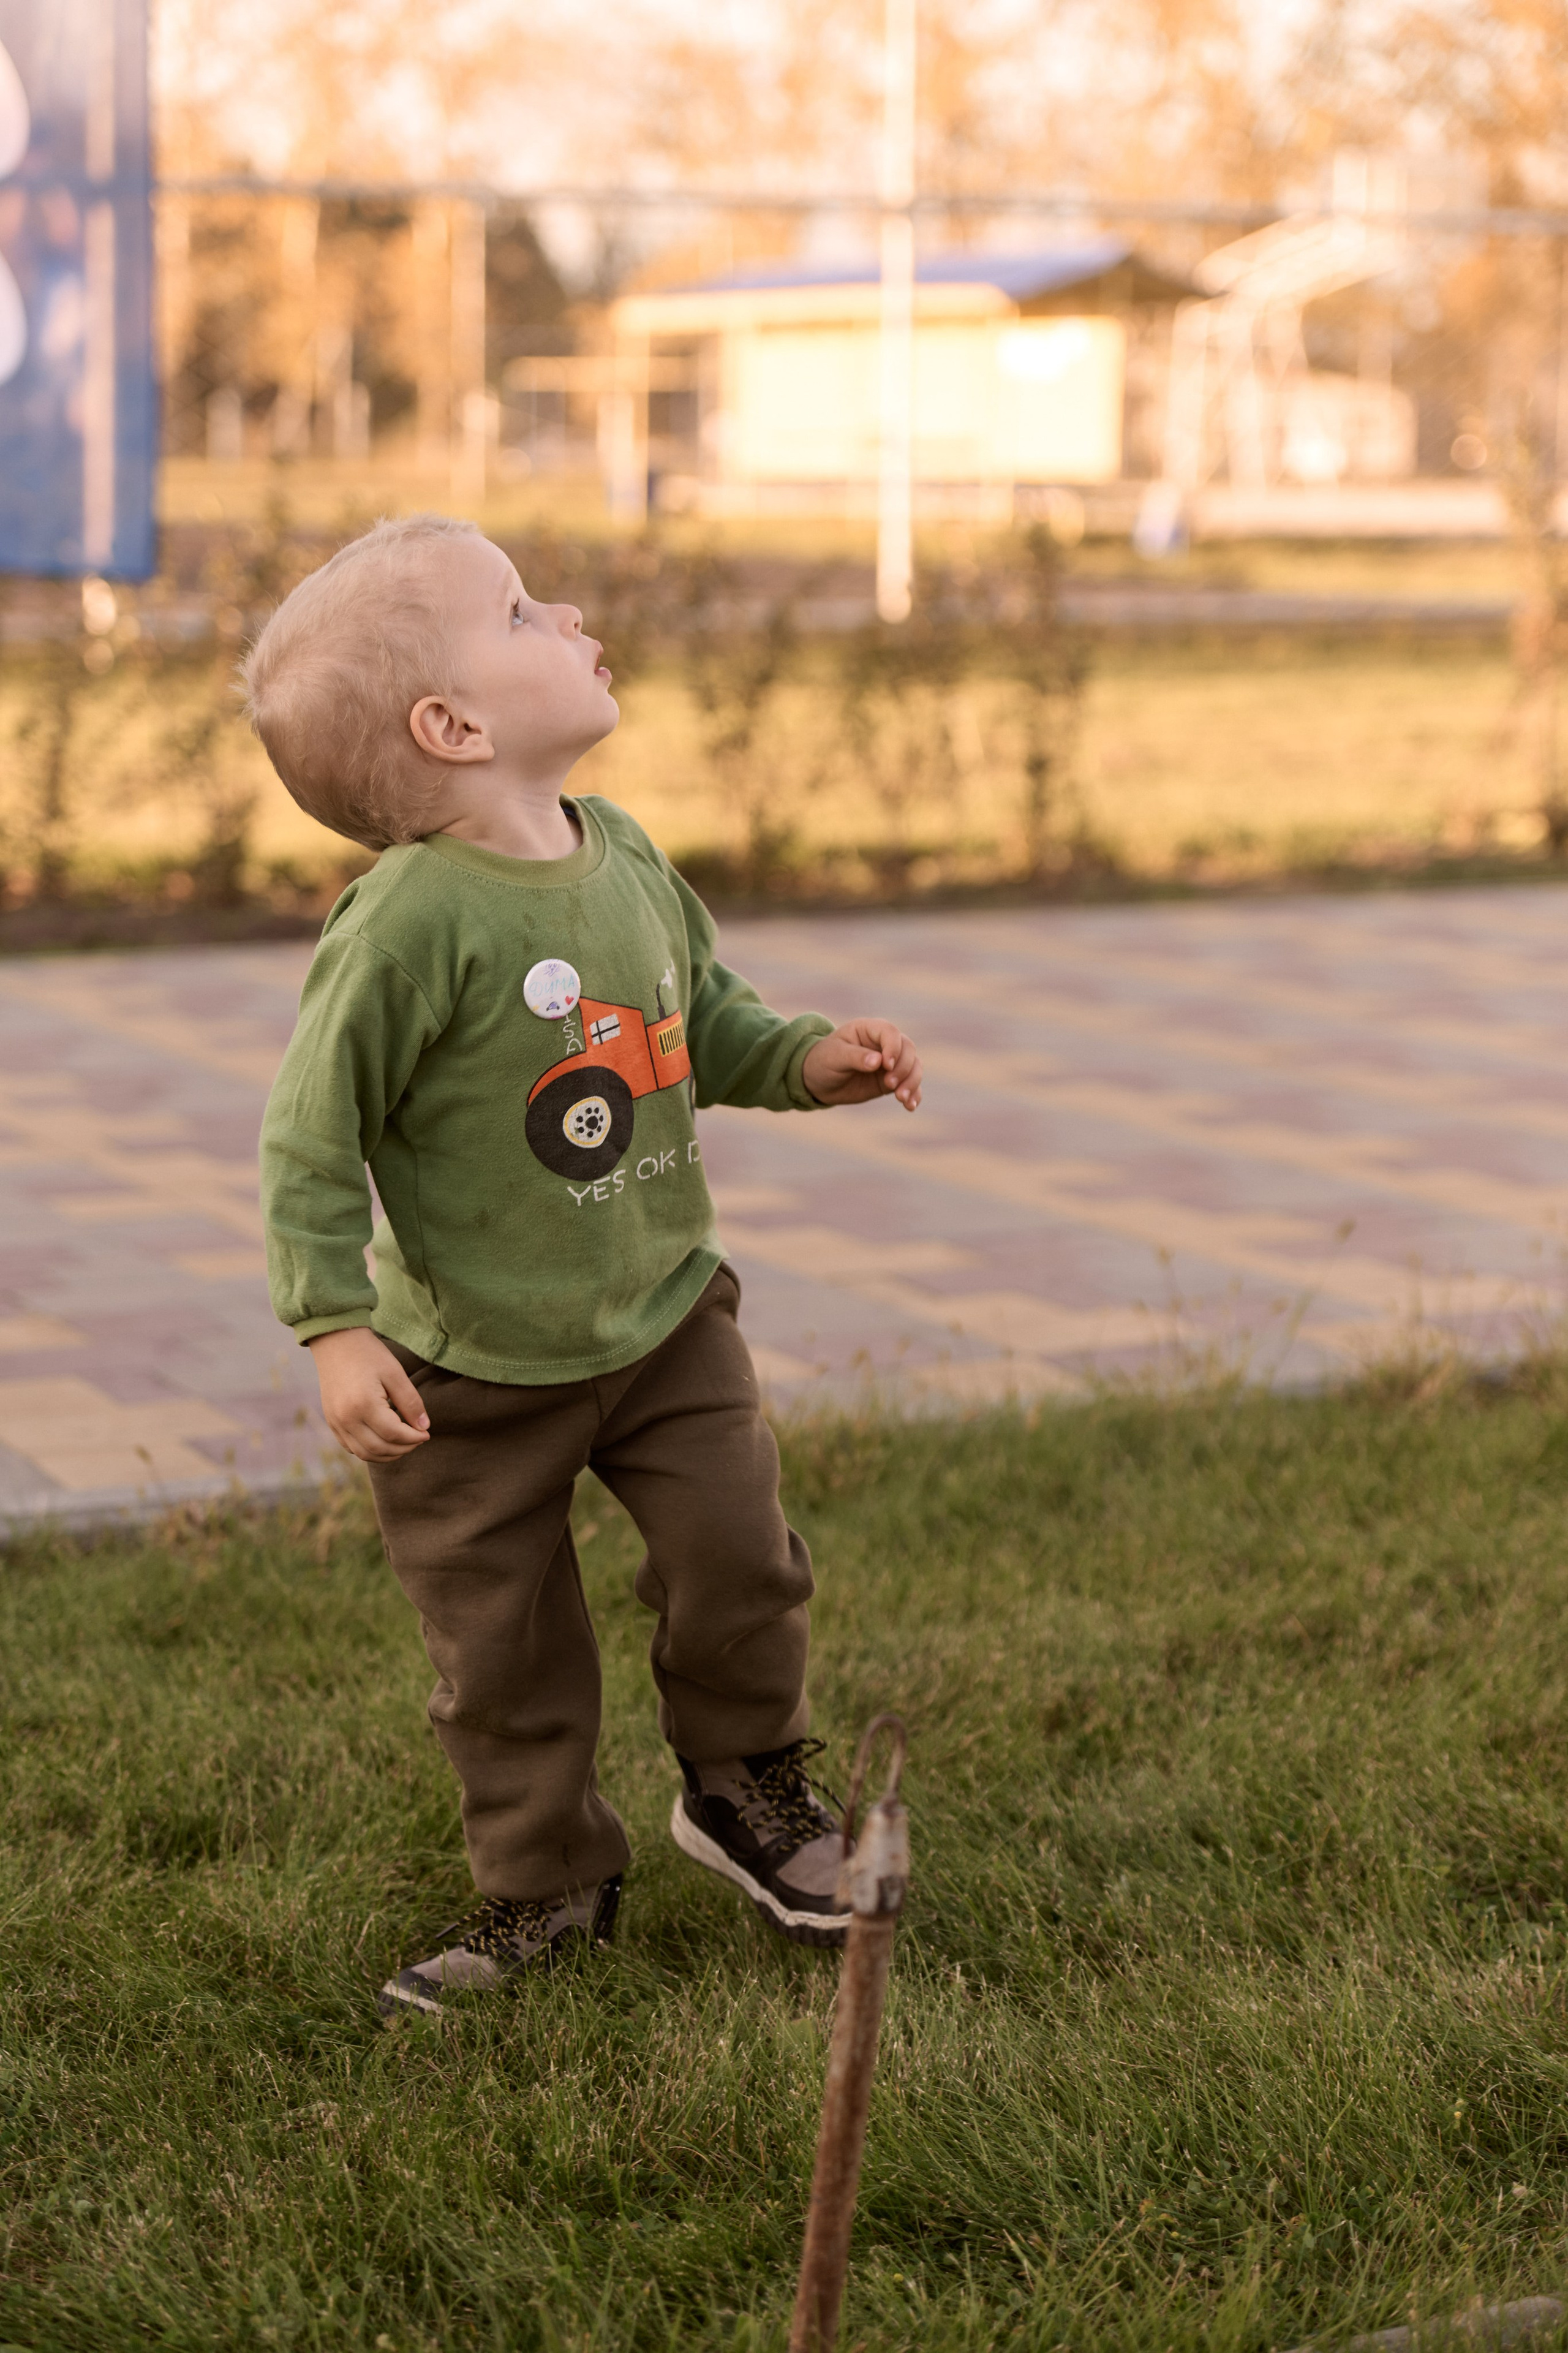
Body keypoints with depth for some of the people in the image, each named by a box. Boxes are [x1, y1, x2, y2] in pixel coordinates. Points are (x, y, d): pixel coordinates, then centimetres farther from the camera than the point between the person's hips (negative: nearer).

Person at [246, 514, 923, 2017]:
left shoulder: (621, 855, -3)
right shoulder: (410, 923, -25)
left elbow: (698, 1016, 15)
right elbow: (311, 1137, -19)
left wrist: (805, 1060, -3)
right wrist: (336, 1329, -24)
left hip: (664, 1315, 5)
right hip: (472, 1369, -5)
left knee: (737, 1555, 2)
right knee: (502, 1641, 8)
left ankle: (746, 1784, 30)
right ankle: (544, 1882, 29)